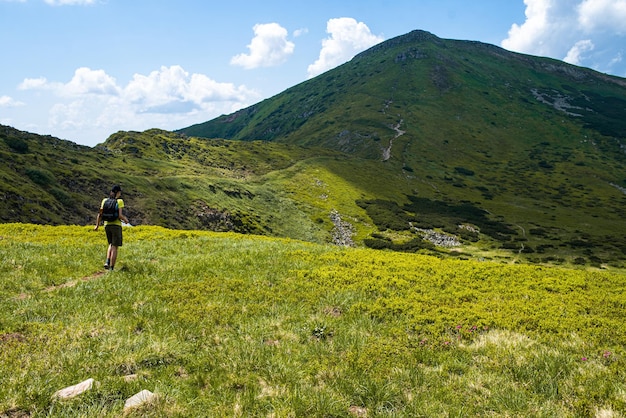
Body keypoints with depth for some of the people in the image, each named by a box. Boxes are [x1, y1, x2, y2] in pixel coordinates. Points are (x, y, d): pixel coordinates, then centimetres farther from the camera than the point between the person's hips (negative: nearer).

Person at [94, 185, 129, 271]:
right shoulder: (120, 201, -8)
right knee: (115, 247, 1)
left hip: (107, 225, 5)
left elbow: (100, 214, 3)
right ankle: (111, 268, -1)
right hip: (116, 225, -5)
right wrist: (125, 219, 3)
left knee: (111, 244, 25)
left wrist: (97, 225, 13)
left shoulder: (105, 200, 5)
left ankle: (107, 262, 4)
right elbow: (119, 215, -17)